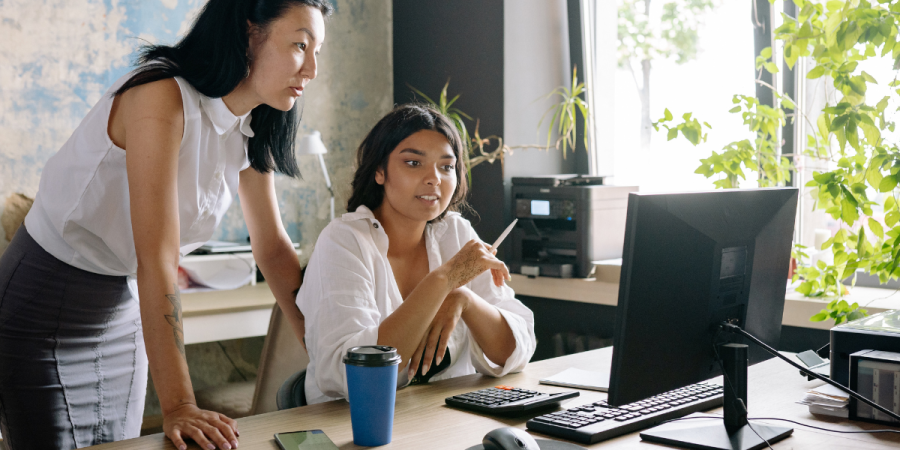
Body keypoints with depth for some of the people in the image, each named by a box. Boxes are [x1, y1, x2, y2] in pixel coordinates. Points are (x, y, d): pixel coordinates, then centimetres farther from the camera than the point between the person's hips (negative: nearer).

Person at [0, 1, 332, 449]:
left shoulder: (251, 132, -2)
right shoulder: (161, 99, -28)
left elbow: (272, 247, 4)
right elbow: (156, 260, -33)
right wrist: (178, 405, -35)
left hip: (123, 308, 7)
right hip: (43, 307, -7)